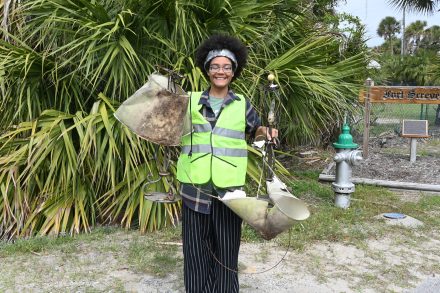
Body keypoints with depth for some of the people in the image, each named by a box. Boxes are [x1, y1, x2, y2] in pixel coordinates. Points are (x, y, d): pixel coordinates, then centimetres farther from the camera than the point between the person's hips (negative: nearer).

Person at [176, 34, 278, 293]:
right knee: (196, 247, 10)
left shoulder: (242, 104, 7)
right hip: (195, 186, 0)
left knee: (226, 247, 10)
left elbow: (256, 129, 19)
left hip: (229, 187, 0)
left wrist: (266, 132, -2)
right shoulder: (190, 101, 5)